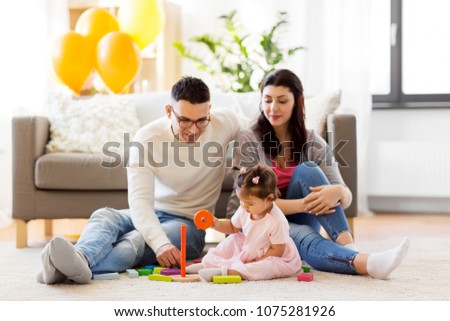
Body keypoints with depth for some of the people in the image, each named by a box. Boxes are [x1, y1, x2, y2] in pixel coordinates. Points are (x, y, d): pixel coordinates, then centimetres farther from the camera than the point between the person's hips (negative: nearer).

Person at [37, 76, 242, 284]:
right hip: (149, 215, 2)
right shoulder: (147, 137, -16)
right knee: (103, 216, -31)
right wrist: (160, 242, -46)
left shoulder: (225, 122, -12)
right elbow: (139, 198, -27)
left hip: (188, 223, -2)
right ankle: (80, 258, -65)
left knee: (135, 241, -34)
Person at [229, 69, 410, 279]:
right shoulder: (248, 140, -10)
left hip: (298, 221, 3)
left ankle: (347, 245, -40)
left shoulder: (314, 143, -1)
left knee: (307, 171, -25)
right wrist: (304, 204, -32)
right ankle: (365, 262, -60)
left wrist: (338, 192, -35)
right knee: (305, 238, -36)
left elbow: (346, 199, -9)